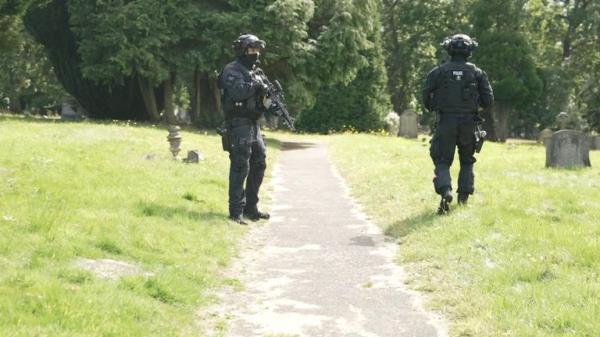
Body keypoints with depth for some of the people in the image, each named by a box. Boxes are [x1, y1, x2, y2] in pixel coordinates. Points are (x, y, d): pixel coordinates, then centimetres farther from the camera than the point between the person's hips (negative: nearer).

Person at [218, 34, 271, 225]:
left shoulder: (254, 72, 19)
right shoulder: (232, 71, -8)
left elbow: (259, 96, 20)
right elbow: (238, 92, -25)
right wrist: (256, 85, -16)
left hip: (253, 124, 9)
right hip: (238, 124, -9)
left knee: (259, 164, 13)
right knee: (240, 167, -11)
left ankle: (251, 207, 23)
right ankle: (236, 212, -11)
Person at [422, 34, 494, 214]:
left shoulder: (438, 72, -1)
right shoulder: (477, 73, 2)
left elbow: (426, 98, -1)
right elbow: (488, 101, 1)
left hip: (446, 123, -1)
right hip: (468, 124, 1)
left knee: (442, 161, 2)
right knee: (467, 161, 19)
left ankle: (445, 192, -22)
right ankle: (464, 196, 16)